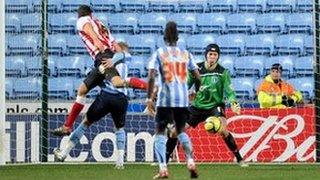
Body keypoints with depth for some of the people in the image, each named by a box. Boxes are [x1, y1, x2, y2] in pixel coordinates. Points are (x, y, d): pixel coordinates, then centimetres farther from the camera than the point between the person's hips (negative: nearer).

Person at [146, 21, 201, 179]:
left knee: (160, 132, 4)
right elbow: (197, 77, 8)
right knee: (181, 131, 20)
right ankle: (191, 162, 2)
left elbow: (151, 77, -11)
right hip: (183, 99, 3)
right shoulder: (186, 54, 8)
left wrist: (149, 98, -8)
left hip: (165, 99, -3)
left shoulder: (159, 53, -1)